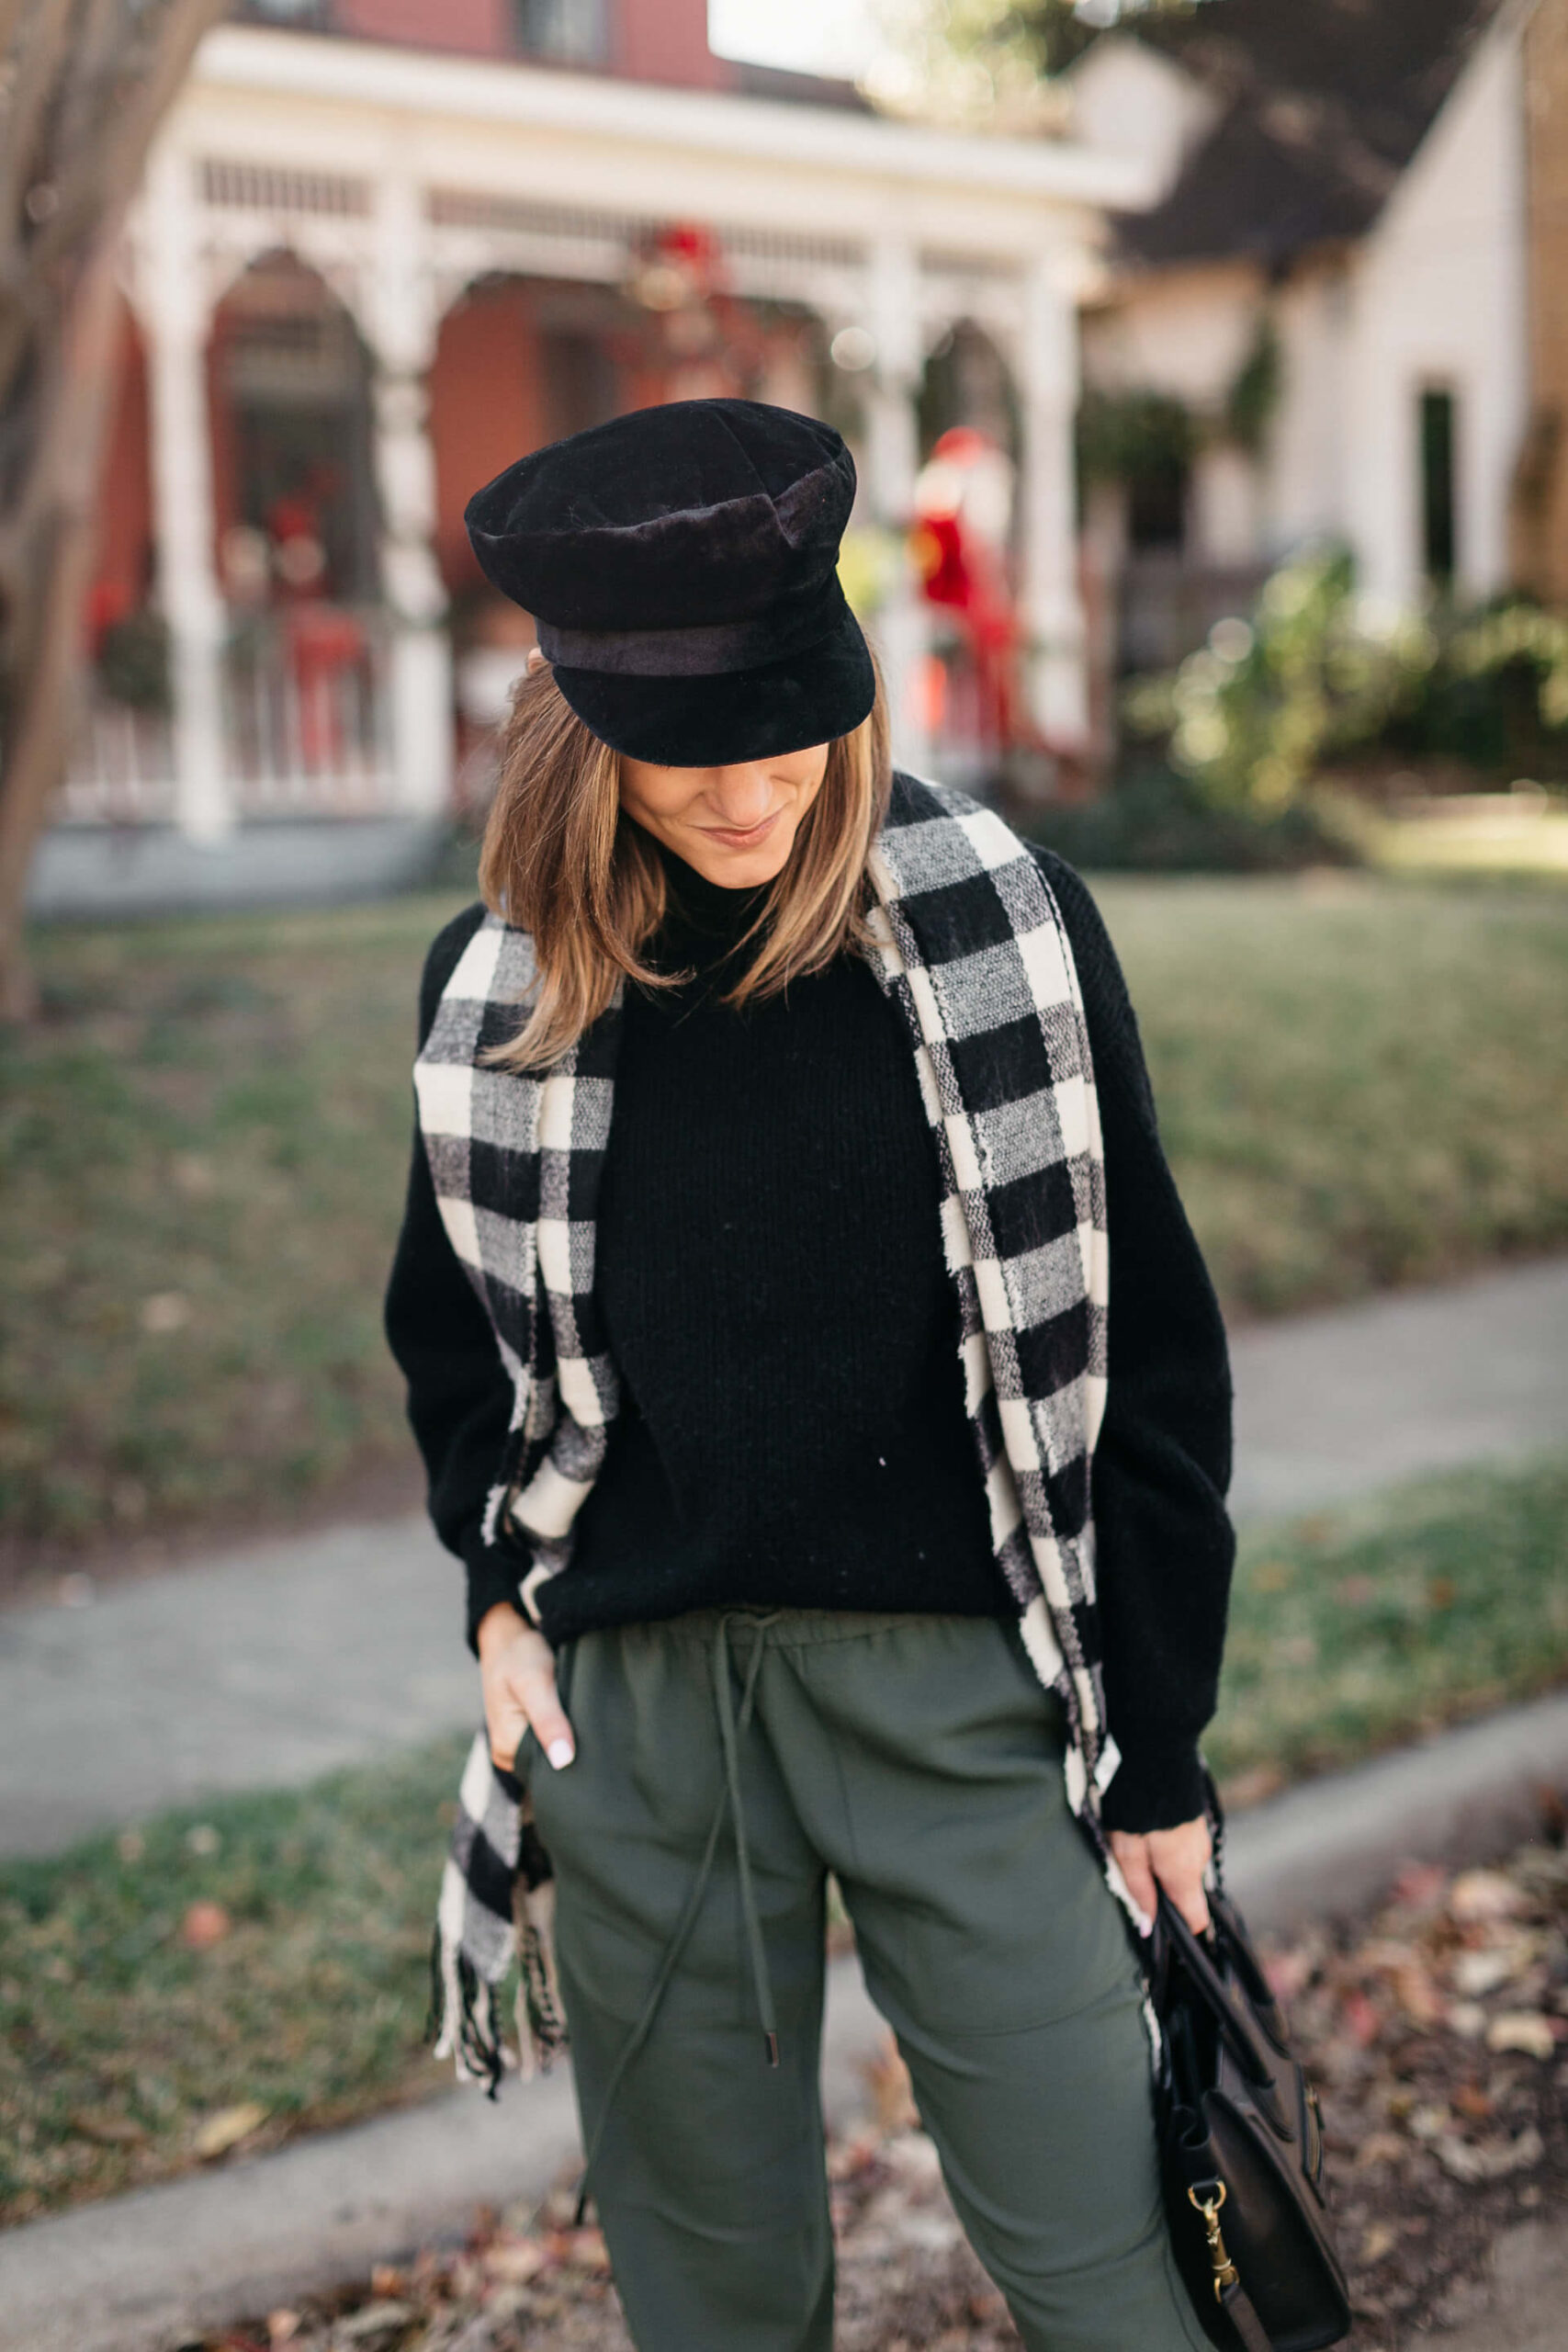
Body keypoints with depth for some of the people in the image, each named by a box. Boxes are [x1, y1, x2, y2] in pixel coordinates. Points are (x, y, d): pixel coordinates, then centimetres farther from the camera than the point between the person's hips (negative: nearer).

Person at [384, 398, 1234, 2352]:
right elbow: (454, 1331, 17)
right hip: (637, 1695, 3)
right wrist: (499, 1588, 2)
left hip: (955, 1680, -2)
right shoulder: (499, 991, 2)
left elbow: (1142, 1354, -3)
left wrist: (1159, 1749, -2)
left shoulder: (1001, 928, -6)